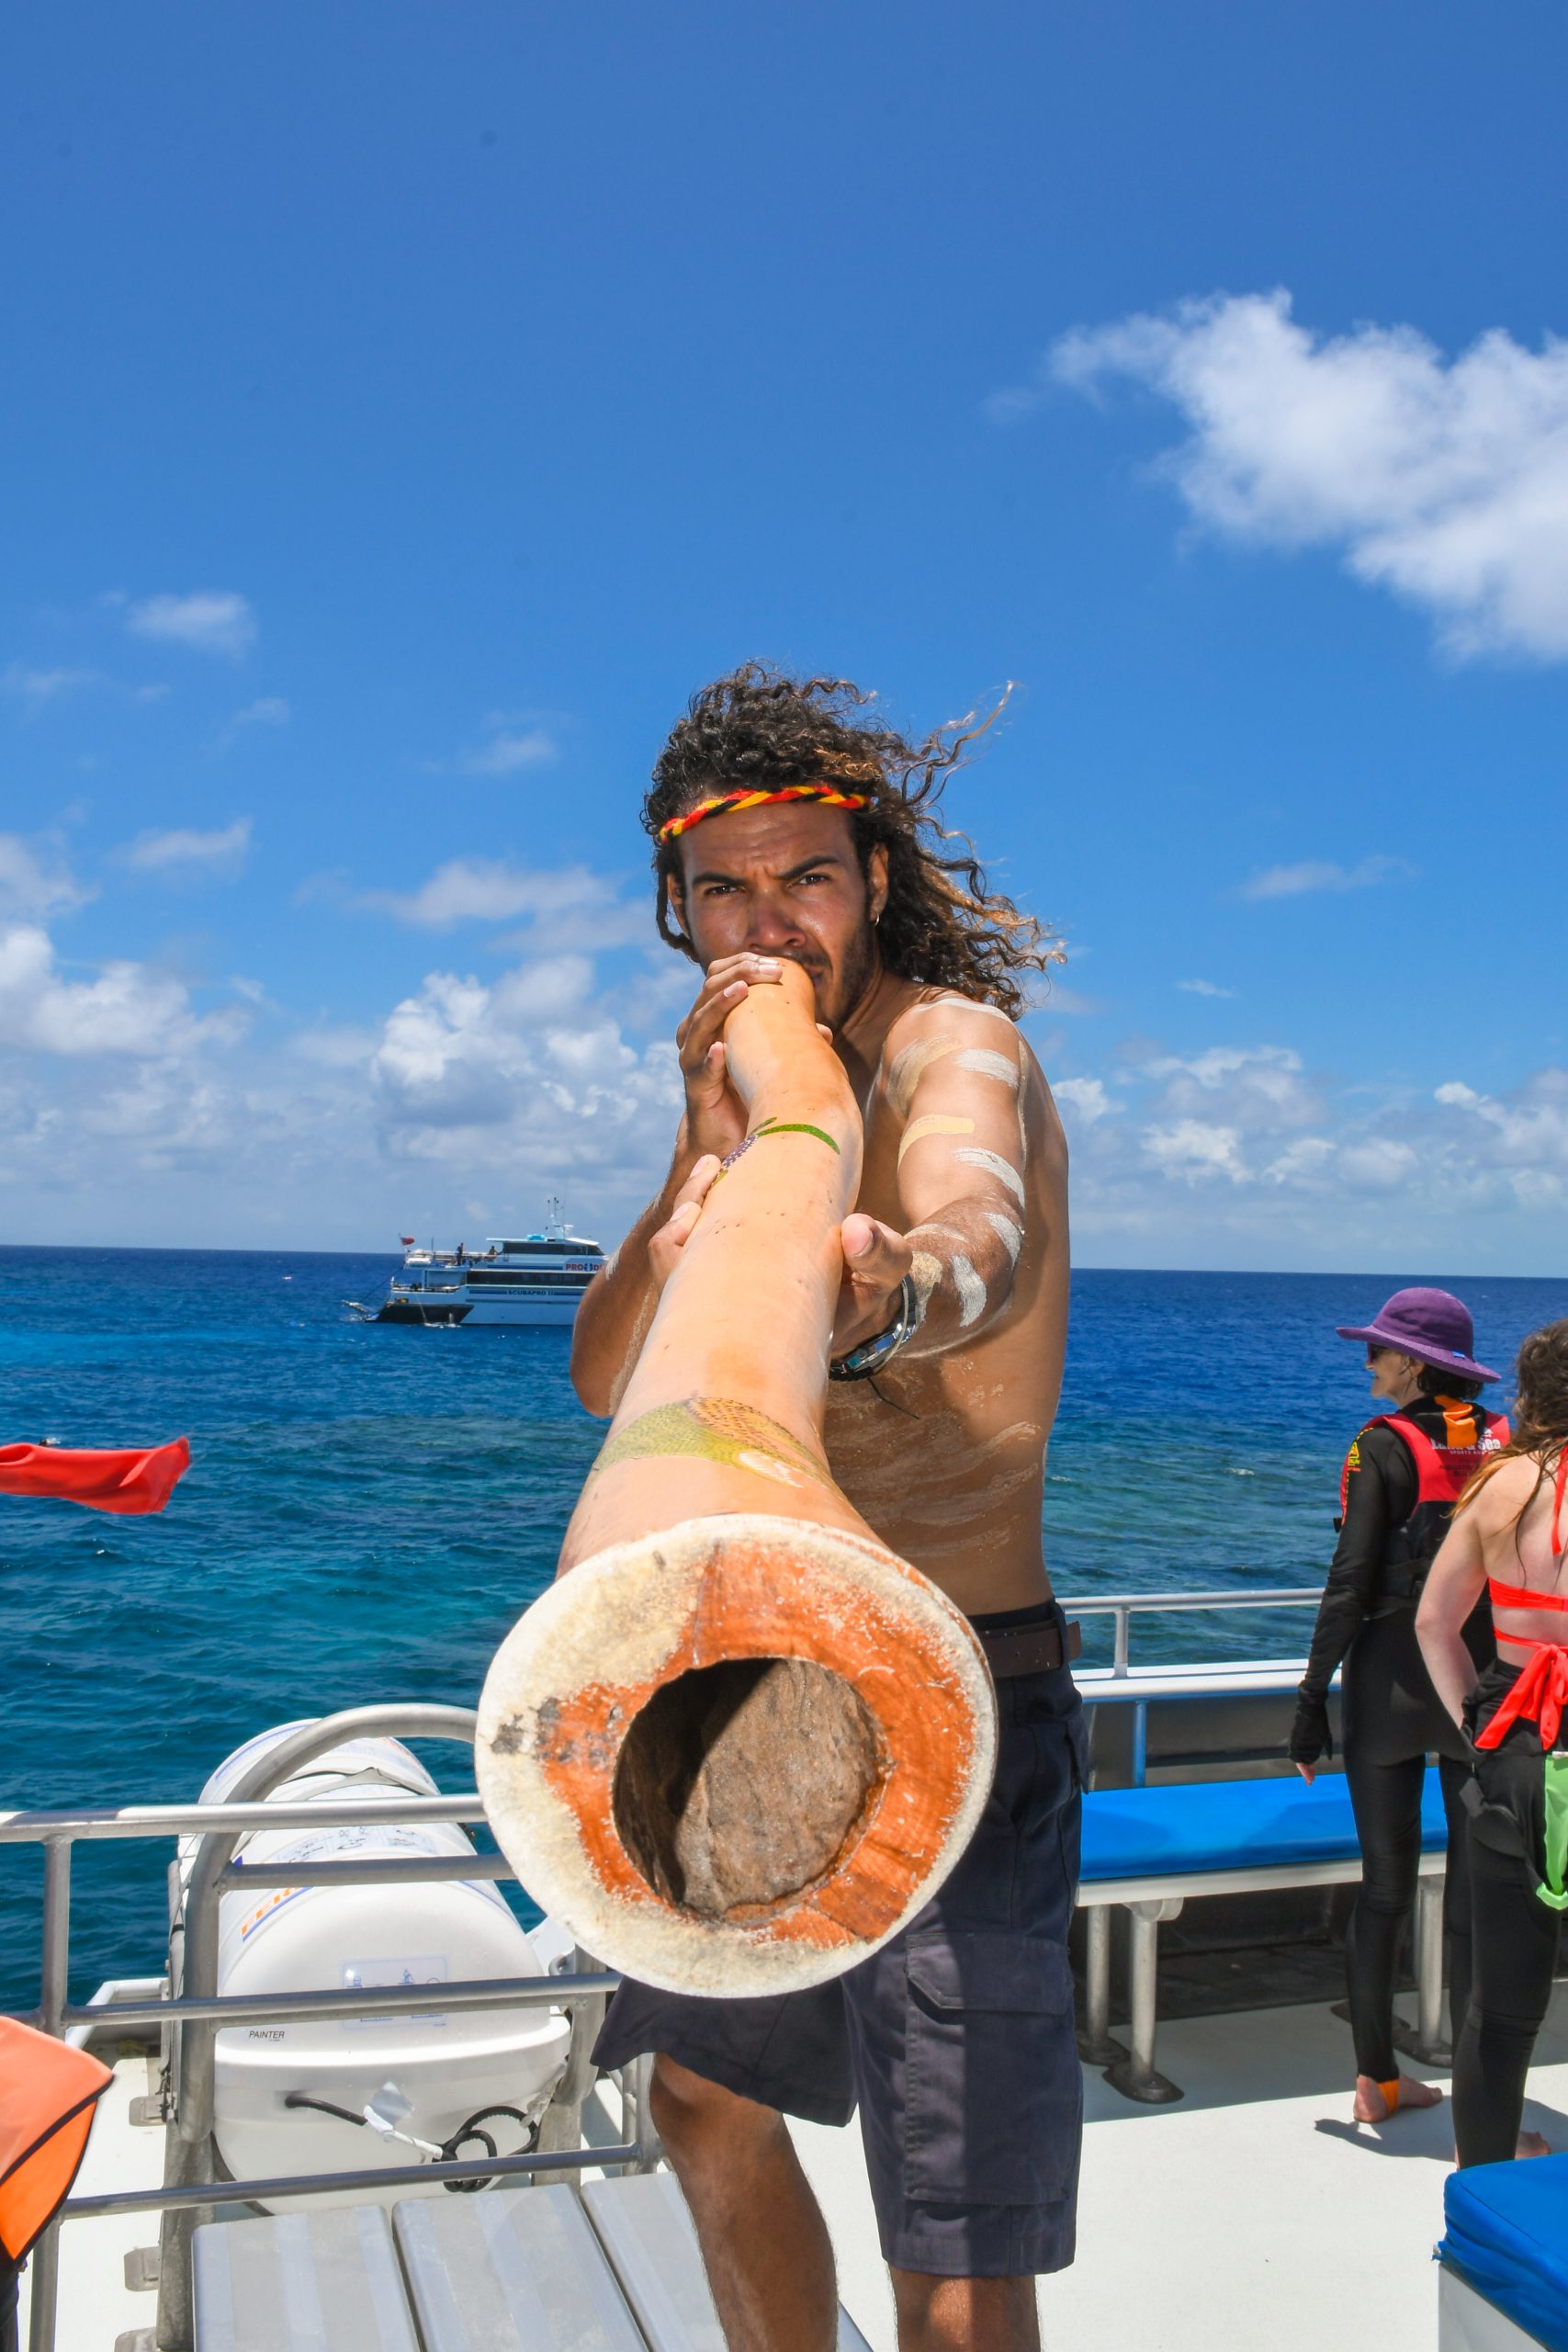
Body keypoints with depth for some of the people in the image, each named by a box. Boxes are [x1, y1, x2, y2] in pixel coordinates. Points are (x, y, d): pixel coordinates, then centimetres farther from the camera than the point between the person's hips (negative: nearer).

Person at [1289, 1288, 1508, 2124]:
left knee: (1385, 1883, 10)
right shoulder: (1504, 1444, 1)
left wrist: (1311, 1701, -6)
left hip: (1391, 1679, -2)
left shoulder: (1384, 1447, -10)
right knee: (1479, 1883, 9)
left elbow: (1350, 1585, -12)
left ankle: (1378, 2079, 20)